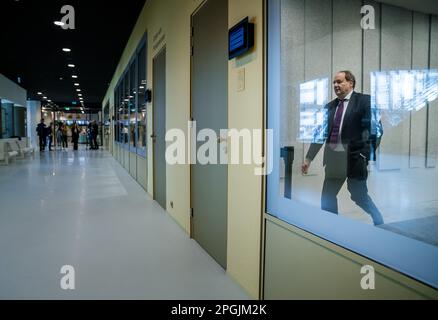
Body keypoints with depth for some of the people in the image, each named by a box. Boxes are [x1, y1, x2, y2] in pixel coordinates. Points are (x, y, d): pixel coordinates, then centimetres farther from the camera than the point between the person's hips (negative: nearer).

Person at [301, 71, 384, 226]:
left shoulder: (364, 100, -3)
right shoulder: (329, 106, 12)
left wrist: (367, 155, -16)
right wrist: (309, 158, 10)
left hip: (355, 158, -5)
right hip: (333, 158, 5)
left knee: (359, 196, 2)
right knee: (327, 197, 8)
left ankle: (379, 223, 29)